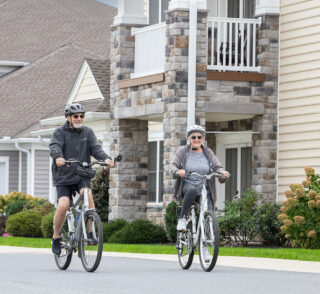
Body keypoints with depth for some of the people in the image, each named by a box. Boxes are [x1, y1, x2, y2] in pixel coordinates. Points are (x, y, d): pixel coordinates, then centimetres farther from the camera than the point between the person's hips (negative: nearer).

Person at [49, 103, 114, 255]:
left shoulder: (88, 132, 7)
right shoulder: (60, 132, -2)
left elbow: (95, 148, -6)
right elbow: (54, 147, -20)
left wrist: (105, 158, -27)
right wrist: (58, 157, -43)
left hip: (82, 175, 2)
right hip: (64, 176, -2)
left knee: (88, 194, -28)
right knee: (63, 205, -19)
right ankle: (56, 237, 3)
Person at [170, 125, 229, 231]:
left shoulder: (208, 152, 9)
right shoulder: (182, 151, 4)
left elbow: (217, 167, -1)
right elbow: (173, 166, -6)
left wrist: (222, 173, -26)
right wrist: (178, 172, -31)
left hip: (204, 188, 2)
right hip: (187, 185, -2)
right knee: (192, 190, -39)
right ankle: (182, 218, -25)